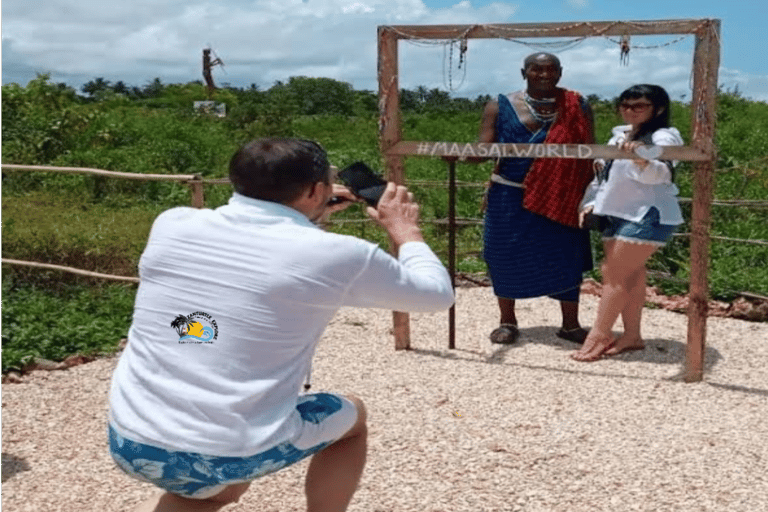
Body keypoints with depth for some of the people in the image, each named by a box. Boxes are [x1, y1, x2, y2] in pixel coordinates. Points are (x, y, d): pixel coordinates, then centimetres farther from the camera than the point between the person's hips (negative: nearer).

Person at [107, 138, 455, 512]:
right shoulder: (331, 255, -10)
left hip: (130, 443, 5)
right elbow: (437, 293, 7)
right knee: (351, 416, 23)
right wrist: (405, 229, 23)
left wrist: (302, 218, 27)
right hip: (231, 454, -4)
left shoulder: (171, 224, 2)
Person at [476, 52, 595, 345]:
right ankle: (507, 321, 22)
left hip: (561, 197, 0)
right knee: (507, 256, 5)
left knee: (566, 257, 3)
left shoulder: (577, 108, 3)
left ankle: (571, 324, 17)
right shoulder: (501, 107, 1)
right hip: (510, 197, 0)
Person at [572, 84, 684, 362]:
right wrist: (590, 202, 13)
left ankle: (599, 336, -1)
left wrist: (642, 159, -52)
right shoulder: (619, 136, 15)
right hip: (616, 215, 9)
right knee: (629, 275, 10)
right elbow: (602, 174, 24)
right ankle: (631, 335, 16)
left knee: (615, 274, -9)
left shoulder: (663, 137, -12)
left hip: (648, 216, -8)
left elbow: (659, 173, -31)